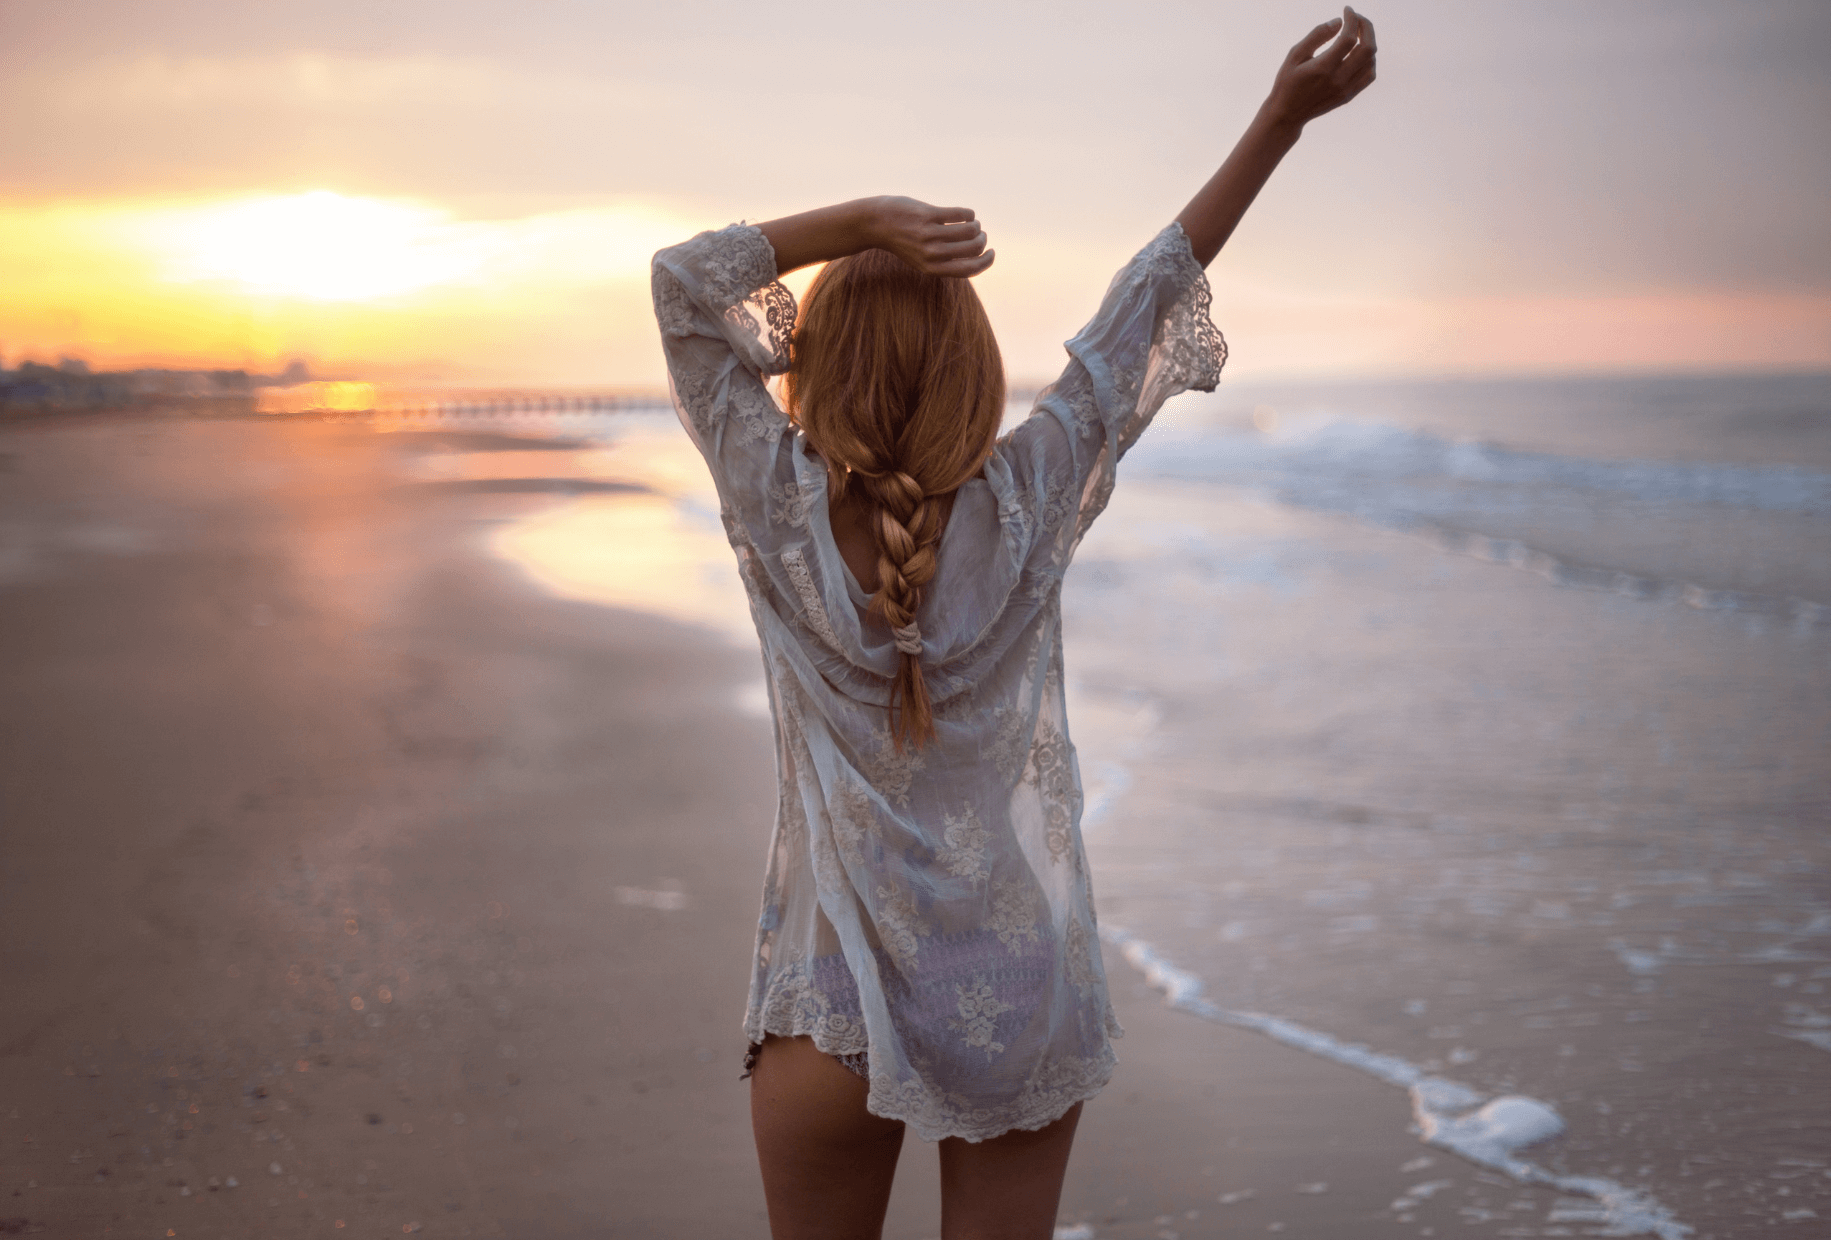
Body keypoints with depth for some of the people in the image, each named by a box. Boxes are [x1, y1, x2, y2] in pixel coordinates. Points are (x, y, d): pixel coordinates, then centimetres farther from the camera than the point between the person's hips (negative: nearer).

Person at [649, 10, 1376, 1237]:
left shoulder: (780, 520, -15)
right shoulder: (1028, 512, -14)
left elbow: (685, 282, -7)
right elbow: (1150, 301, -7)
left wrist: (863, 219, -17)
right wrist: (1283, 119, 0)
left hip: (831, 1009, -1)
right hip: (1022, 1010, 1)